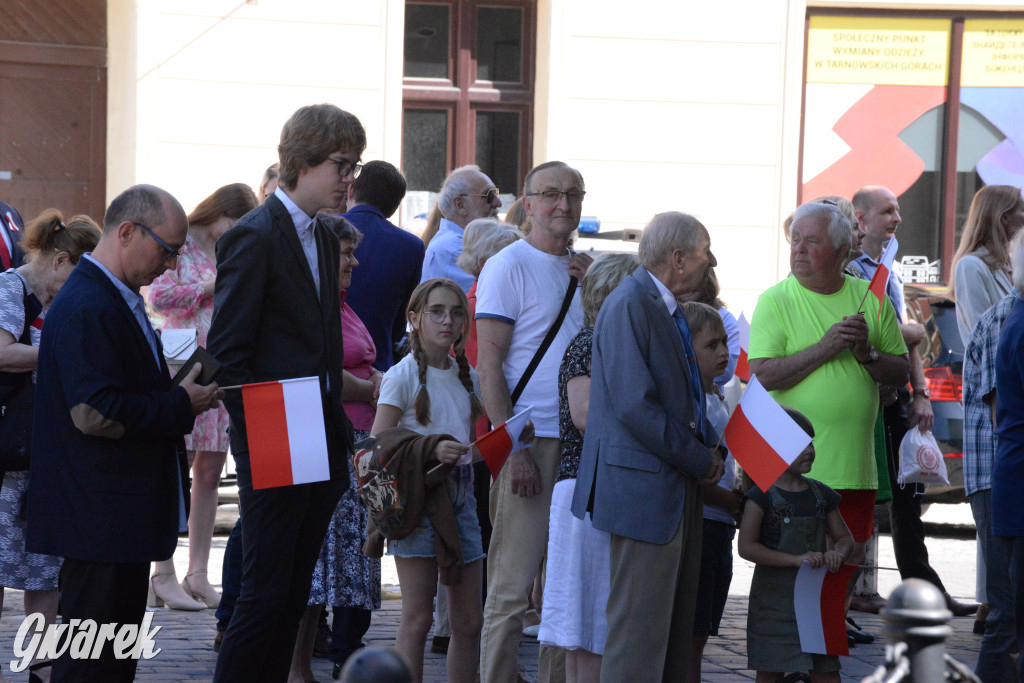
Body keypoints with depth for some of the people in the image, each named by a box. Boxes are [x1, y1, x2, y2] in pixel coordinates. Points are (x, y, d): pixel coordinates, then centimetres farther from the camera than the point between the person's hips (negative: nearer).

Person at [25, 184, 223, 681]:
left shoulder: (119, 300, 16)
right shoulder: (87, 307, -19)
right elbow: (94, 413, -26)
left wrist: (182, 393, 9)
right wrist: (182, 406, -17)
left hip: (123, 518, 11)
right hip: (99, 522, -11)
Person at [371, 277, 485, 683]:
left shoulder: (467, 376, 12)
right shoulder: (403, 376, -6)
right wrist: (432, 450, -25)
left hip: (460, 496, 6)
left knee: (468, 622, 6)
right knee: (417, 619, -8)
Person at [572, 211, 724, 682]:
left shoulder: (667, 308, 16)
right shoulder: (629, 305, -15)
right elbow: (634, 405, -22)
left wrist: (705, 452, 6)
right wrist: (701, 460, -13)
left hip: (679, 489, 10)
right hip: (646, 488, -10)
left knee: (676, 630, 13)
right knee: (640, 629, -8)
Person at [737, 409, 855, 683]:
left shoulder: (821, 494, 7)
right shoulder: (761, 496, -10)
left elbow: (844, 537, 16)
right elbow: (746, 546, -17)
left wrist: (838, 554, -10)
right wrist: (796, 560, -23)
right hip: (774, 596, -5)